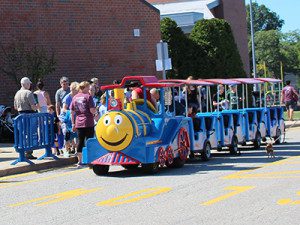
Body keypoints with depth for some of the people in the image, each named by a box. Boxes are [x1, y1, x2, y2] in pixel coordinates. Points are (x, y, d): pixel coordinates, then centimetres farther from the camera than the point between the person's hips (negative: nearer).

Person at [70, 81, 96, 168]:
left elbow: (72, 112, 9)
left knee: (80, 142, 9)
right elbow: (92, 111, -13)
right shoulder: (88, 96, -7)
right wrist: (96, 109, 9)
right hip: (88, 123, -5)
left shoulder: (75, 97, 8)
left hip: (78, 124, 5)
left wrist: (73, 123, 14)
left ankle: (79, 161, 9)